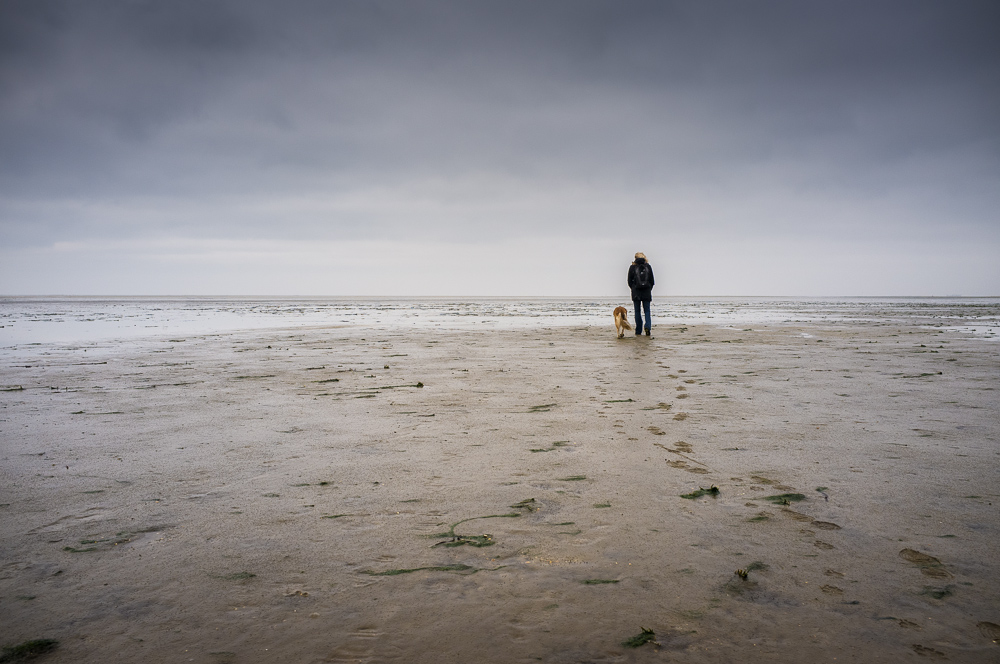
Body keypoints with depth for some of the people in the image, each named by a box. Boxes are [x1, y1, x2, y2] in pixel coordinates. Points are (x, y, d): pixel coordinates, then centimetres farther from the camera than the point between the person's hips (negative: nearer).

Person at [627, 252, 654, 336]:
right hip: (647, 292, 1)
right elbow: (652, 280, 6)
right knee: (647, 310, 8)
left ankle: (638, 331, 7)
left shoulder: (632, 267, -3)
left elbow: (630, 281, 1)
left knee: (637, 311, 7)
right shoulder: (648, 266, 2)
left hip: (636, 292, -1)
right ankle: (647, 326, -15)